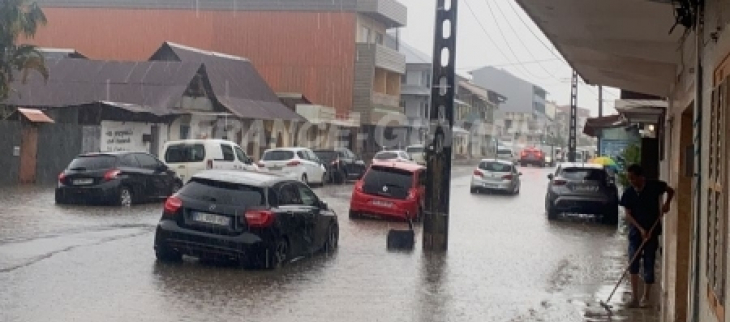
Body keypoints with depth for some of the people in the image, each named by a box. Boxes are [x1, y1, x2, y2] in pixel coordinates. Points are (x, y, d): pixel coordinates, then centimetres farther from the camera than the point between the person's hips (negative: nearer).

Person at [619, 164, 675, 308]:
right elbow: (628, 215, -6)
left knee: (649, 264, 3)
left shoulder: (654, 186, -10)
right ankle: (634, 296, 6)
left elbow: (670, 190, 8)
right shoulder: (628, 193, -6)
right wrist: (641, 229, -16)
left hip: (652, 231, -1)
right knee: (633, 263, -2)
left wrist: (667, 203, -10)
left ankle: (646, 297, 15)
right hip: (636, 231, 2)